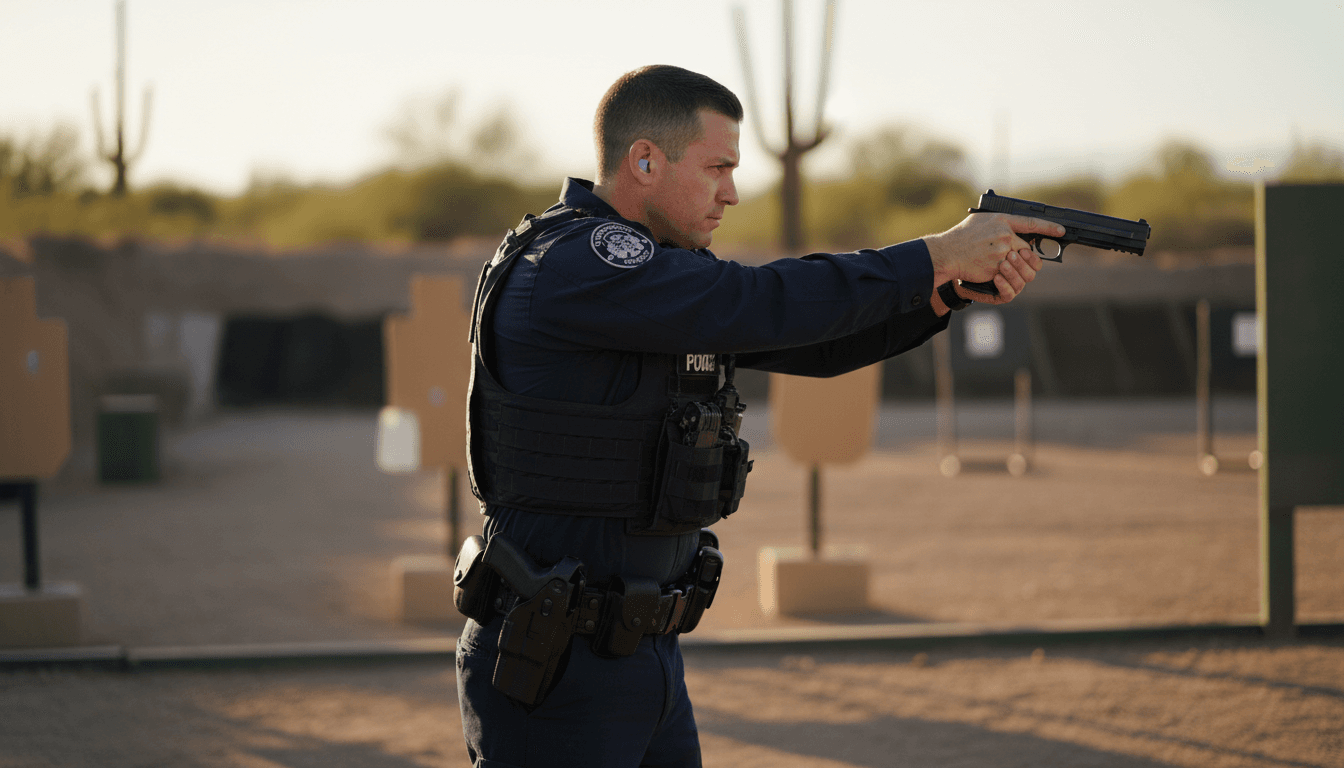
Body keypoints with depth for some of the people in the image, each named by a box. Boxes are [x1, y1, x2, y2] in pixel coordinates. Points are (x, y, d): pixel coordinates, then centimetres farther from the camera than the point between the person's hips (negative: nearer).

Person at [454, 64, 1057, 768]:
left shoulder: (659, 268, 13)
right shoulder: (570, 266, -18)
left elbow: (812, 344, 11)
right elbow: (761, 307, -25)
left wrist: (956, 292, -4)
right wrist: (938, 255, -18)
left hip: (644, 658, 10)